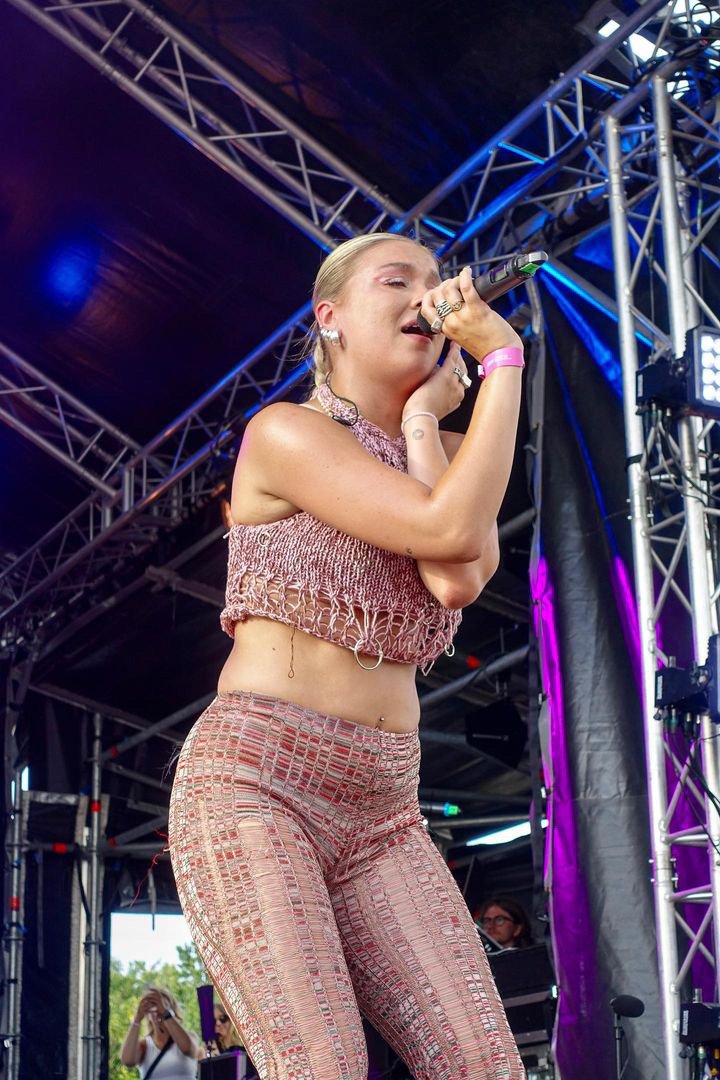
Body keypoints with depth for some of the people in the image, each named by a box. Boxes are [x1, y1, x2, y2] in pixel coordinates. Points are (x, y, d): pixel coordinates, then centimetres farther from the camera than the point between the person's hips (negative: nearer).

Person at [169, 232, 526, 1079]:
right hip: (252, 784, -6)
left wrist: (421, 416, -1)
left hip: (381, 812, 6)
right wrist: (503, 356, -7)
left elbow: (460, 579, -6)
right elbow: (449, 530, -17)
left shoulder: (445, 455, 16)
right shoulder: (287, 431, -3)